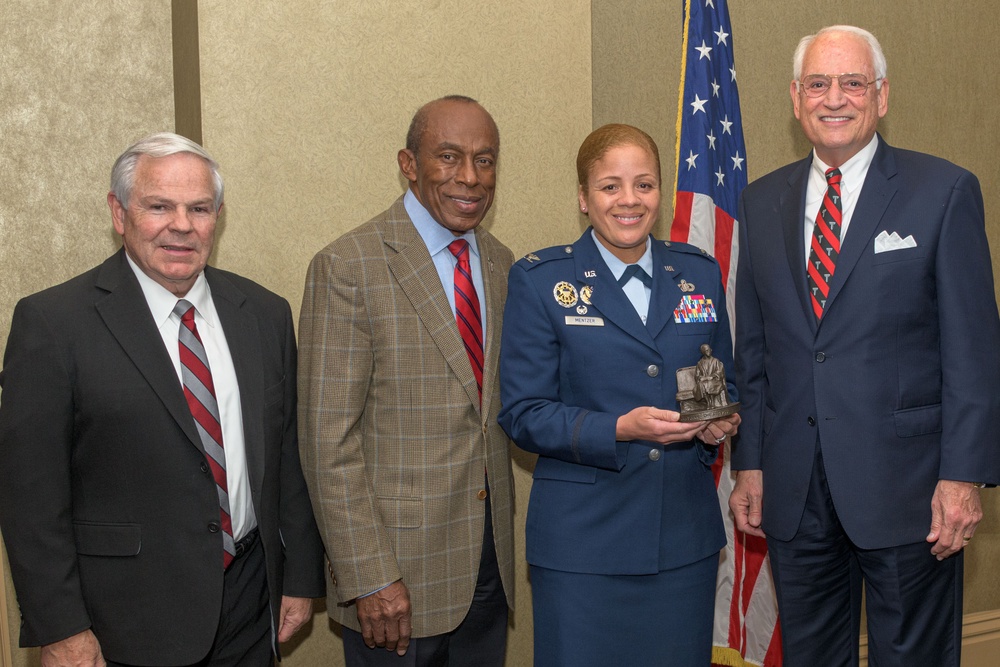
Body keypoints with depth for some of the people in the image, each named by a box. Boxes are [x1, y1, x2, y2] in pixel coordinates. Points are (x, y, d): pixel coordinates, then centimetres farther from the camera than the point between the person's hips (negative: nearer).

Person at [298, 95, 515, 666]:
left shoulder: (502, 265, 7)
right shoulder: (349, 268, -13)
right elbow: (329, 442, -14)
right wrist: (369, 578, -16)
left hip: (490, 558, 6)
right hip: (400, 569, -6)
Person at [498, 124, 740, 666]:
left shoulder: (699, 273, 8)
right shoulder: (539, 280, -4)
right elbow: (522, 414, -7)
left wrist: (720, 422, -6)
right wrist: (618, 430, -21)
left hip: (684, 534, 4)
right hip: (583, 540, -3)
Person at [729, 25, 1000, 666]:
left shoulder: (945, 191, -4)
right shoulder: (762, 202, 8)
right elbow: (753, 348, 10)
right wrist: (749, 464, 7)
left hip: (904, 486, -3)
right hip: (793, 490, 4)